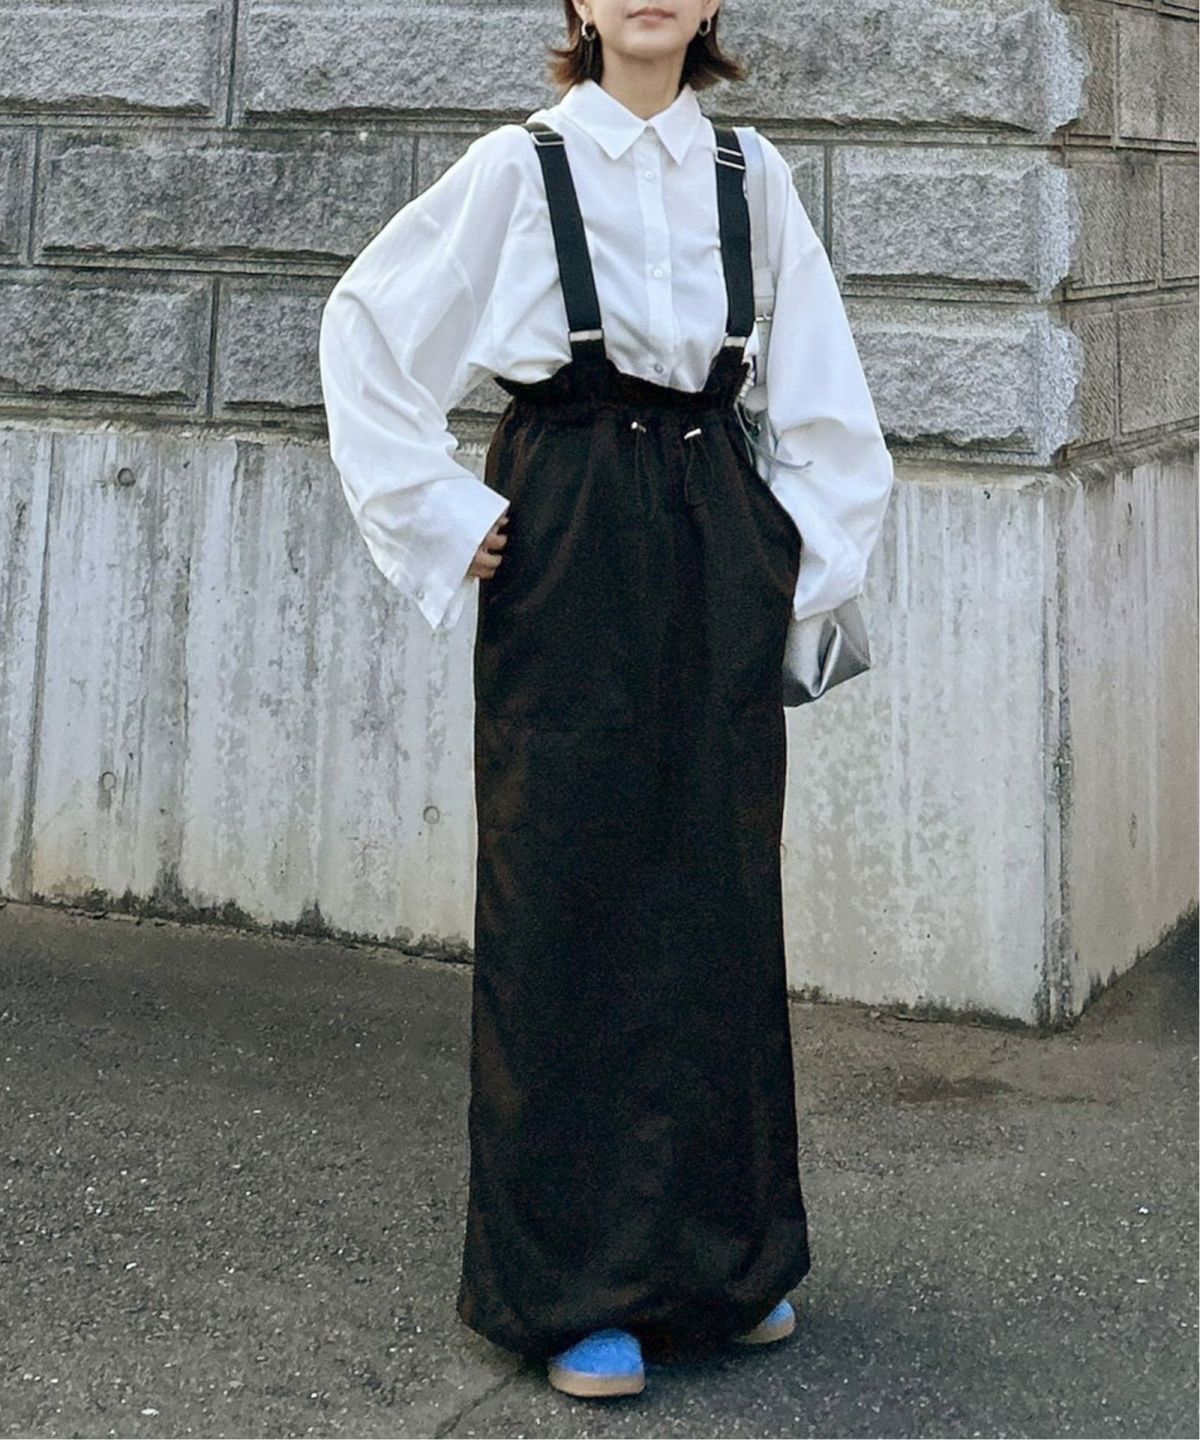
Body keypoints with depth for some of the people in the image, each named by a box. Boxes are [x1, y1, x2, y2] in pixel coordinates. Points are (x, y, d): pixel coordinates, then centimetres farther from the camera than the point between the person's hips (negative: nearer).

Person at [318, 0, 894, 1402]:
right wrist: (441, 520, -3)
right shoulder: (519, 167, 0)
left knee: (719, 890, 8)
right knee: (571, 894, -1)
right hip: (571, 563, -3)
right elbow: (369, 329, 1)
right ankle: (573, 1284, 9)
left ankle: (726, 1256, 21)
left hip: (720, 561, 4)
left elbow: (824, 389, 15)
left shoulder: (752, 176, 10)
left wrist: (810, 545, 8)